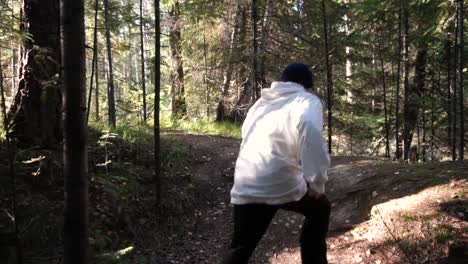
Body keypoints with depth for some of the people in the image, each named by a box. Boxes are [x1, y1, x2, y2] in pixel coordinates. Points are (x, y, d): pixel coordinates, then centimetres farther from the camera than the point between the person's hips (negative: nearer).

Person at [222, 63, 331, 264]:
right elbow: (310, 130, -18)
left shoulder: (261, 102, 23)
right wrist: (317, 181, -16)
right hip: (281, 183, -5)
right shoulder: (307, 100, 4)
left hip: (245, 187, 5)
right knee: (320, 209, 25)